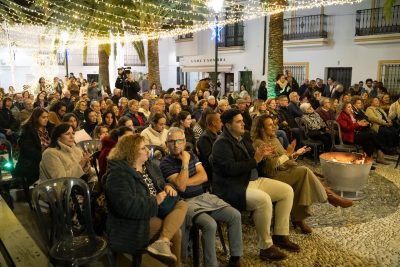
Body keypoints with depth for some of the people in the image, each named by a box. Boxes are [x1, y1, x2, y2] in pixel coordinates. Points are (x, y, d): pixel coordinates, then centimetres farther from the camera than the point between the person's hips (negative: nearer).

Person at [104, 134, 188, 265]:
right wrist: (155, 201, -20)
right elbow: (126, 206, -28)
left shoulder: (148, 165, 10)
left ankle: (163, 241, -25)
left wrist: (168, 187, -3)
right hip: (134, 223, -8)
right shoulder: (118, 174, -17)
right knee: (175, 230, -18)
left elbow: (161, 184, 22)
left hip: (155, 211, 9)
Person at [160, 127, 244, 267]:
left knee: (235, 215, -9)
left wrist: (185, 182, -10)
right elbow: (181, 186, -18)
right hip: (187, 202, -6)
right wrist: (185, 162, -18)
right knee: (210, 224, -32)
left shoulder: (191, 155, 12)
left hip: (205, 196, 6)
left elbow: (204, 177, 1)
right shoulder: (165, 163, -7)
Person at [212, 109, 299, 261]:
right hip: (232, 188, -9)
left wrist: (261, 155, -5)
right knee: (263, 199, -34)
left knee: (287, 190, 4)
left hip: (253, 180, 10)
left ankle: (280, 235, 10)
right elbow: (231, 168, -25)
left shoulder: (243, 137, 13)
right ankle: (266, 247, -17)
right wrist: (255, 160, -23)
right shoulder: (222, 143, -14)